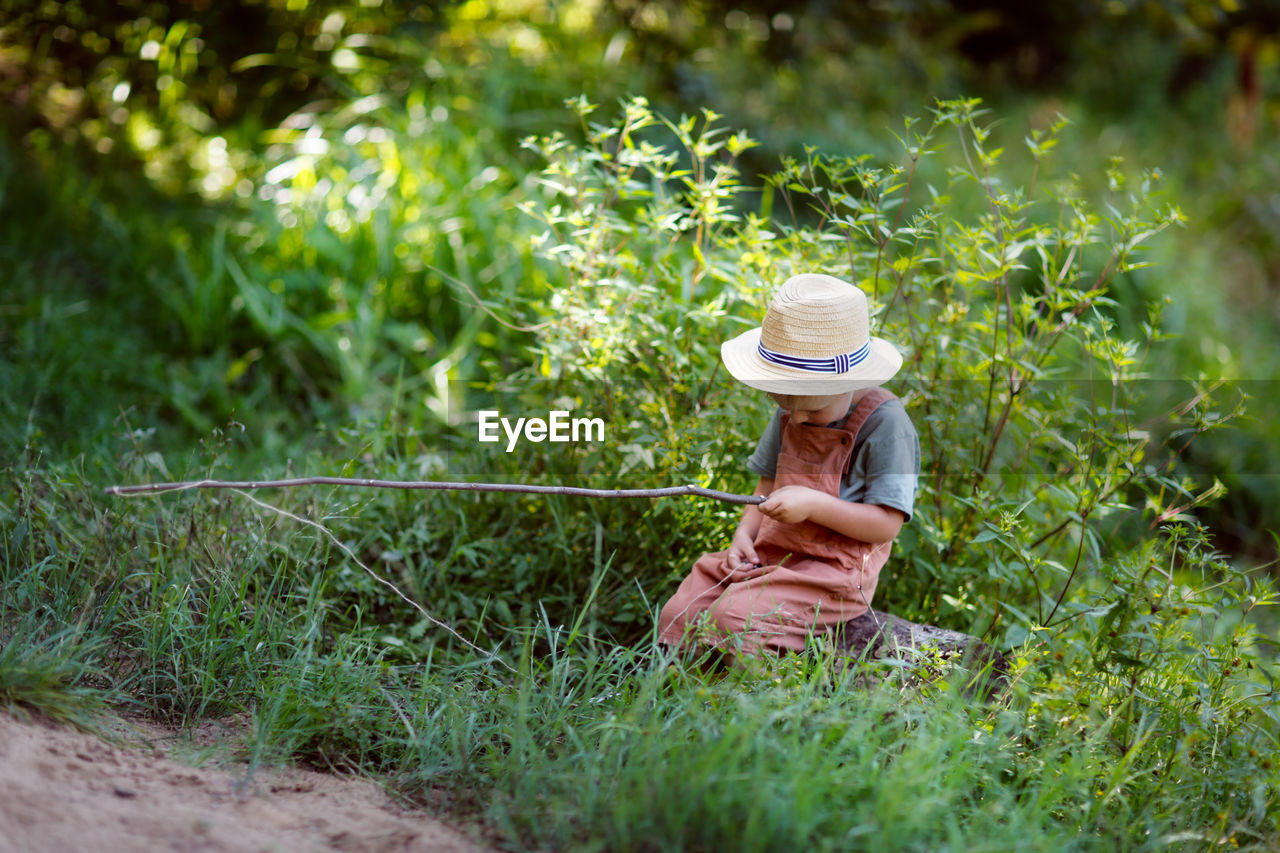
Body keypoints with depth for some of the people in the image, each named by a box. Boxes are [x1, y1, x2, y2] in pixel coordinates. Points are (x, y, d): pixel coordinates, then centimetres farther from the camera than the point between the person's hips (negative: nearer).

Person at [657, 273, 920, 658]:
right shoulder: (789, 417, 9)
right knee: (678, 616, -6)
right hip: (771, 554, 8)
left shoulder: (884, 424, -14)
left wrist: (814, 504, -24)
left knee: (731, 618, -27)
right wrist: (744, 534, 0)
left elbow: (887, 524, -15)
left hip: (834, 569, -7)